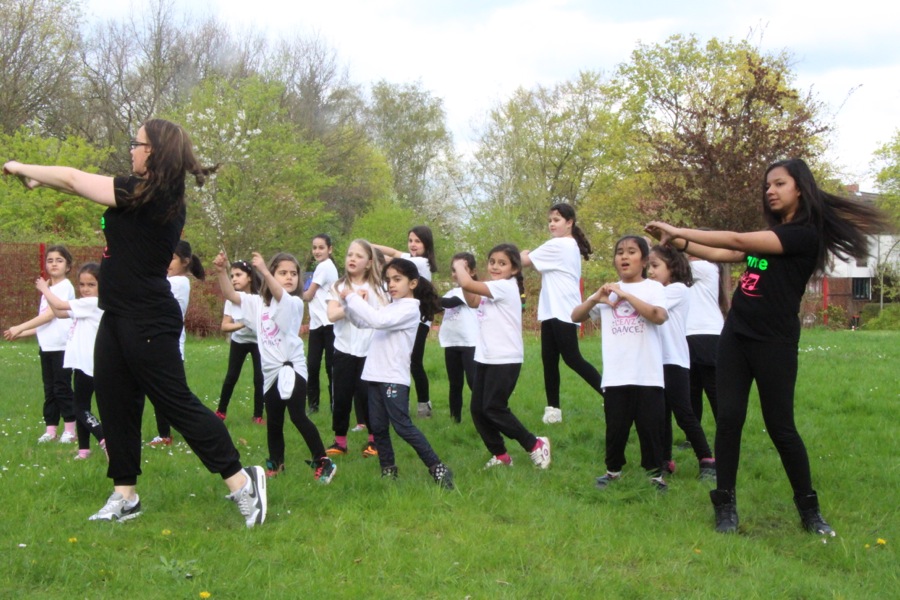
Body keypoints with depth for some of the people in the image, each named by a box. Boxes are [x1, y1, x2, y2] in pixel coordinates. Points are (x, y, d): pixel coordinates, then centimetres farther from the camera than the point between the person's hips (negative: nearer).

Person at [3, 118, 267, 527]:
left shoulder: (147, 194, -17)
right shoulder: (163, 197, 9)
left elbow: (73, 179, -10)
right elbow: (84, 186, 21)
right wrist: (40, 180, 18)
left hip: (148, 323, -10)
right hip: (120, 318, 10)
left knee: (175, 402, -7)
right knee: (114, 403, 13)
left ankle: (242, 481, -2)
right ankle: (125, 496, 22)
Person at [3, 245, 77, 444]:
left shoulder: (65, 287, -7)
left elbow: (50, 315, -14)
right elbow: (45, 323, 17)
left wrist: (19, 328, -12)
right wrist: (19, 334, 10)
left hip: (62, 347, -7)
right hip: (46, 347, 7)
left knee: (62, 387, -4)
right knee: (49, 389, 7)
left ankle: (70, 429, 3)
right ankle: (50, 429, 11)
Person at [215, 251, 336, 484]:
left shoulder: (294, 303, -9)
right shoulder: (259, 302, 8)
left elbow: (280, 295, -31)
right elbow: (231, 295, 2)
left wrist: (264, 271, -48)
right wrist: (222, 271, -15)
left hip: (291, 367, -6)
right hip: (271, 371, 6)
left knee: (298, 416, -12)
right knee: (273, 421, 14)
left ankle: (323, 462, -4)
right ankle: (275, 464, 29)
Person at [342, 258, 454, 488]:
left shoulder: (410, 308, -11)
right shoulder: (391, 307, 16)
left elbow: (377, 320, -24)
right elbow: (362, 321, 20)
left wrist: (352, 297, -16)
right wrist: (349, 302, 2)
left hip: (394, 378, -8)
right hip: (375, 375, 8)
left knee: (402, 426, -10)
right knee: (377, 427, 9)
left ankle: (437, 468, -6)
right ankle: (388, 471, 19)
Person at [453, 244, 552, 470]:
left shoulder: (505, 286, -15)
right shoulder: (493, 289, 13)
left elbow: (467, 284, -23)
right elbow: (473, 302, 25)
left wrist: (459, 266, -3)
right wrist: (463, 272, 13)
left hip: (505, 360, -9)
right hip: (485, 358, 9)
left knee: (493, 409, -8)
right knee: (477, 409, 7)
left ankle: (535, 445, 6)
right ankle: (500, 455, 19)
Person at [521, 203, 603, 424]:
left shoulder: (558, 245, -13)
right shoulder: (570, 246, 19)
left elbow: (525, 260, -10)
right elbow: (543, 267, 17)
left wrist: (524, 254, 11)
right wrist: (531, 256, 1)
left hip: (563, 312, -10)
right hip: (553, 311, 10)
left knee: (572, 358, -9)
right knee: (549, 359, 7)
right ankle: (553, 408, 9)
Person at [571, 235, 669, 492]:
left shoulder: (653, 288, 0)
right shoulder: (608, 291, 11)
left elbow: (660, 316, -20)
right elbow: (576, 317, 11)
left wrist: (626, 294, -19)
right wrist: (594, 299, -7)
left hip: (648, 375, -3)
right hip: (615, 375, 3)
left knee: (650, 427, 3)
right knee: (615, 427, 9)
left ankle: (655, 473, 15)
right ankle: (613, 470, 24)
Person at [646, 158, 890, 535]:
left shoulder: (805, 234, -13)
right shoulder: (769, 234, 15)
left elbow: (737, 241, -20)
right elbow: (724, 256, 16)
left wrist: (680, 231, -16)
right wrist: (677, 242, 5)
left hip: (774, 343, -7)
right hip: (735, 336, 7)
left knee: (780, 427, -1)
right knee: (728, 419, -1)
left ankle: (809, 509, 16)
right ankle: (725, 506, 6)